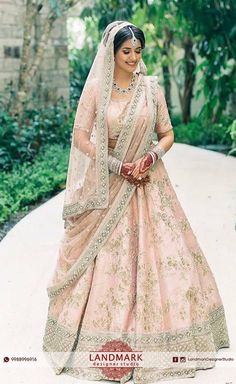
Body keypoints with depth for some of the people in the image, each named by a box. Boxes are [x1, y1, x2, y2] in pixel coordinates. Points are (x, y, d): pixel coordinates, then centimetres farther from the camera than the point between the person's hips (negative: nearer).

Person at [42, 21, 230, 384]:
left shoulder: (152, 88, 4)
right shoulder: (96, 88, -2)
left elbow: (167, 134, 9)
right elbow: (80, 137, -4)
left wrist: (153, 155, -12)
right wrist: (118, 166, -13)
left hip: (148, 184, 2)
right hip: (106, 186, -2)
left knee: (159, 255, 2)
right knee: (103, 262, 3)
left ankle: (156, 338, 17)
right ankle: (100, 338, 19)